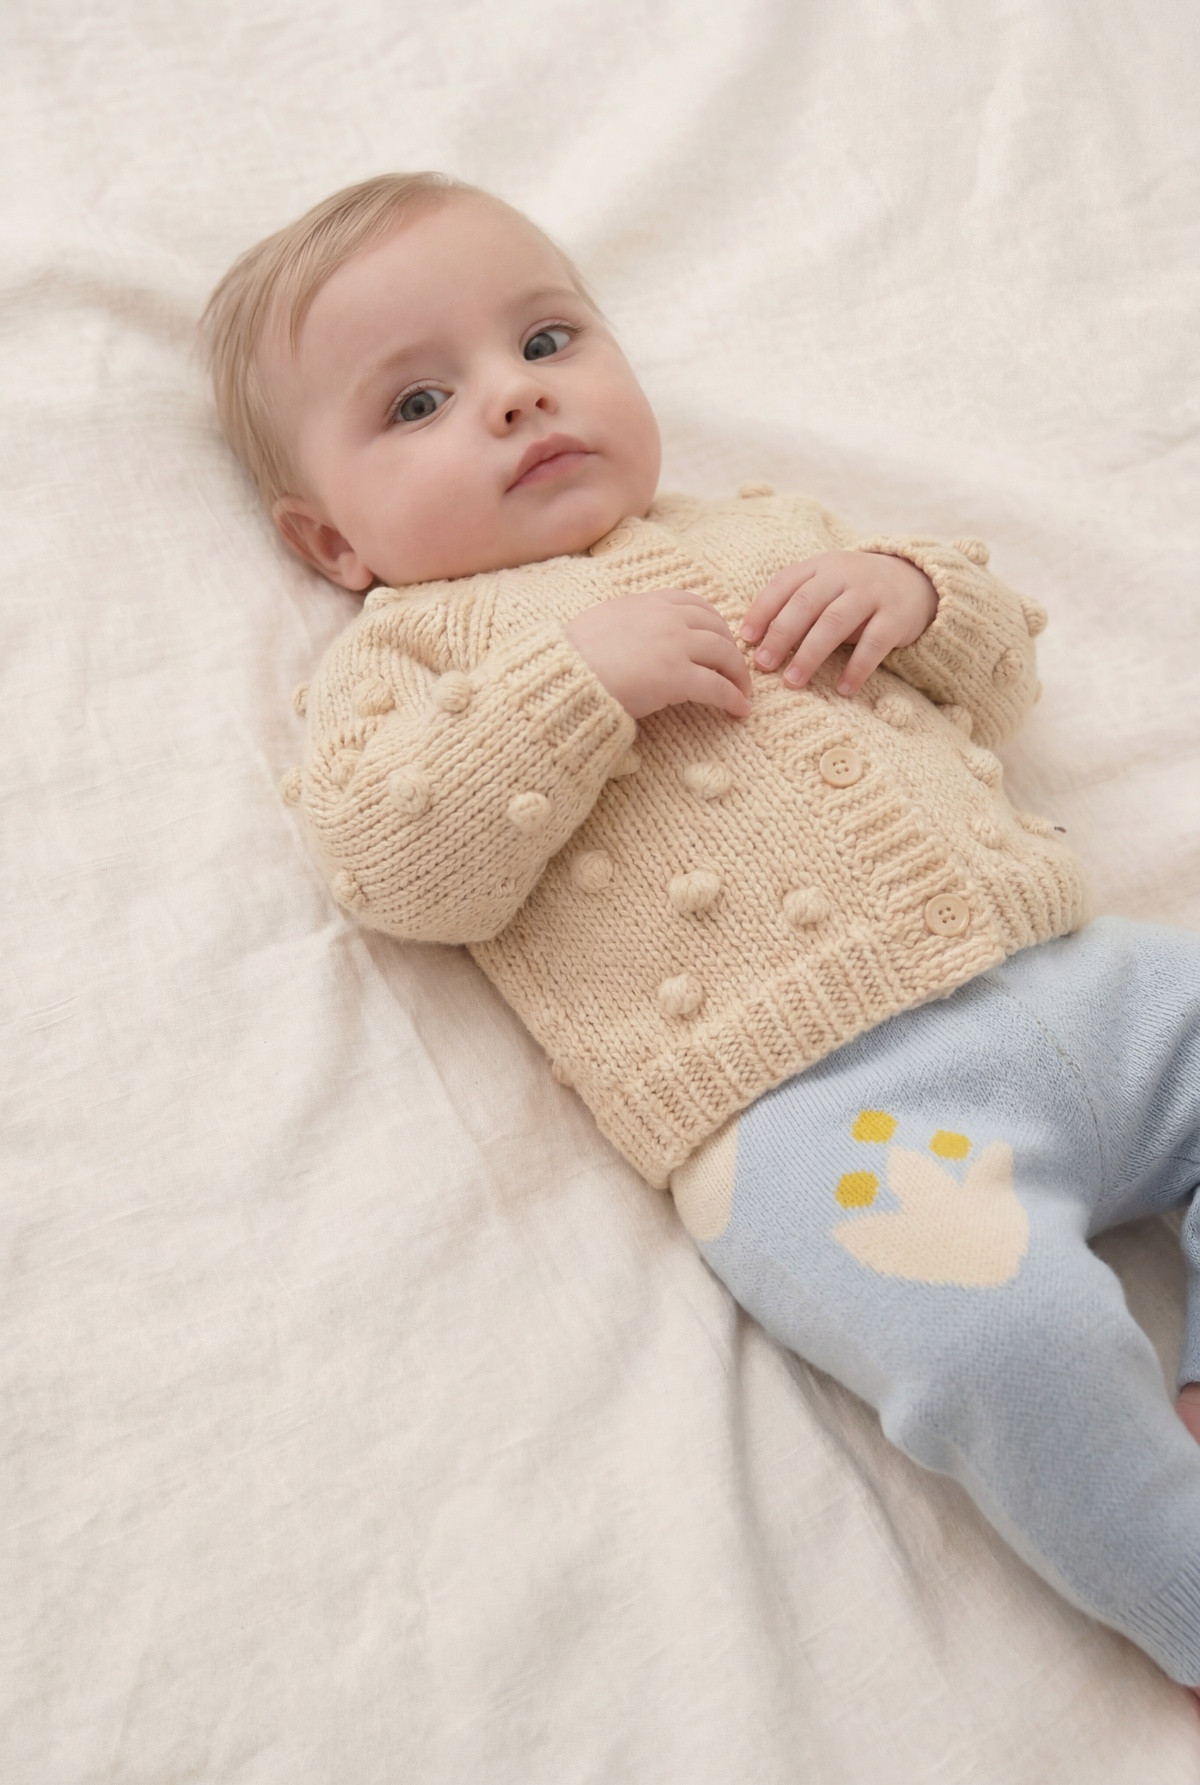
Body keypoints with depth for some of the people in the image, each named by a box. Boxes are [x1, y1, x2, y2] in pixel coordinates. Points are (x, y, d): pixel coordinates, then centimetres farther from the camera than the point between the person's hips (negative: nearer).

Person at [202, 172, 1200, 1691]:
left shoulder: (764, 531, 24)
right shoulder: (405, 649, 10)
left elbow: (1001, 677, 26)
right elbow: (402, 873, -9)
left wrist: (918, 589, 5)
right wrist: (576, 676, -15)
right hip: (817, 1098, -6)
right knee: (997, 1325, -28)